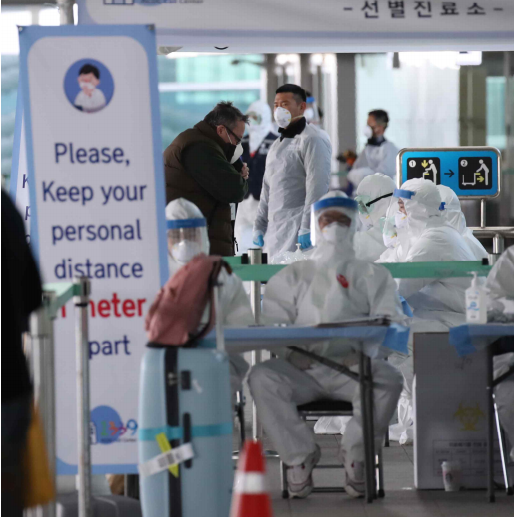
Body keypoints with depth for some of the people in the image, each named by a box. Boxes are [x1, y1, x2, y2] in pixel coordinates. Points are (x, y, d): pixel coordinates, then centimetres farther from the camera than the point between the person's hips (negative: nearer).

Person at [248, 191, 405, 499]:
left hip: (354, 367, -1)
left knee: (388, 379, -33)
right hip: (303, 368, 1)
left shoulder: (373, 276, 22)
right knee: (262, 376, -30)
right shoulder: (293, 276, 24)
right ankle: (300, 455, -17)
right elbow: (271, 323, 10)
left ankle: (356, 454, -15)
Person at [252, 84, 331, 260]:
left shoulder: (312, 140, -7)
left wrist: (307, 227, -21)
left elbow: (317, 187, -15)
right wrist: (259, 226, 19)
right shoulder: (278, 145, 23)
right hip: (275, 232, 9)